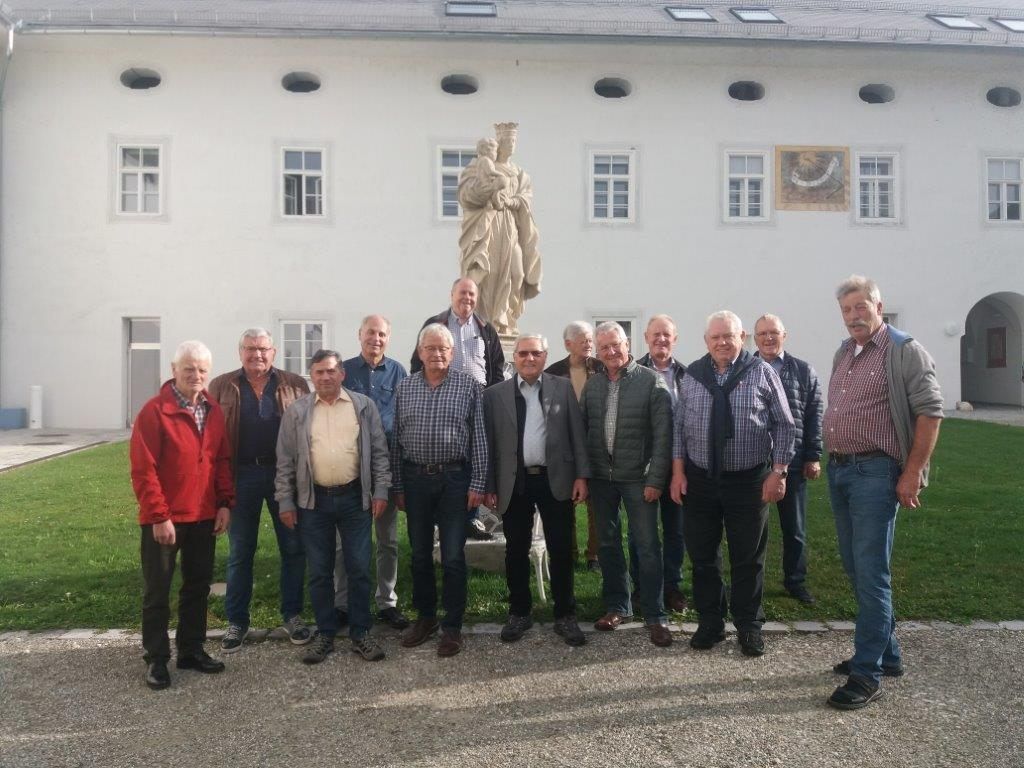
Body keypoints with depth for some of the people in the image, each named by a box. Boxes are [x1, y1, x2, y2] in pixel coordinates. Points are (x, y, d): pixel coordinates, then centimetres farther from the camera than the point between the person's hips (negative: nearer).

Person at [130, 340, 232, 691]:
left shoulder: (214, 411, 5)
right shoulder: (154, 411, -12)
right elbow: (143, 470, -14)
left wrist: (225, 503, 2)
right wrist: (159, 516, -16)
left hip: (204, 516, 6)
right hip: (164, 519, -5)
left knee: (198, 585, 14)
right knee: (157, 590, 7)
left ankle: (192, 649, 27)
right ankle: (156, 659, 18)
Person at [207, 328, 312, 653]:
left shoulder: (295, 385, 3)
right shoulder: (221, 387, 4)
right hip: (242, 475, 0)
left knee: (293, 547, 7)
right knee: (239, 552, 10)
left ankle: (292, 614, 22)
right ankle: (236, 621, 22)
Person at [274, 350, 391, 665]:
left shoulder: (364, 406, 2)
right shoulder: (296, 411, 2)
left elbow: (379, 452, 3)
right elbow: (285, 460, 3)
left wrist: (380, 491, -3)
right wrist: (285, 502, -1)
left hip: (355, 498, 0)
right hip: (313, 500, 1)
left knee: (359, 569, 5)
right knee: (319, 572, 9)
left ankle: (360, 633, 18)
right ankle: (325, 633, 23)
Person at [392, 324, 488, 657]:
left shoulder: (469, 386, -2)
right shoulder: (404, 388, 6)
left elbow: (479, 438, -3)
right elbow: (396, 440, 8)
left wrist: (477, 484, -7)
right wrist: (397, 486, 6)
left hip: (455, 479, -3)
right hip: (415, 479, 3)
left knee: (453, 557, 2)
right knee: (419, 554, 13)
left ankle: (452, 626, 16)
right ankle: (425, 616, 30)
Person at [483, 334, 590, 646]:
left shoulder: (563, 388, 3)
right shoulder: (495, 394, 3)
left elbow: (577, 434, 2)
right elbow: (490, 443, 3)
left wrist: (581, 475, -4)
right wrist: (489, 487, 1)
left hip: (556, 480, 0)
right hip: (514, 483, 1)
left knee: (561, 550, 6)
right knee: (516, 551, 10)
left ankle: (565, 616, 19)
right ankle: (519, 613, 25)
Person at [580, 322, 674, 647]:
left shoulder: (651, 381, -6)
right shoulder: (592, 385, 6)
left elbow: (662, 434, -9)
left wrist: (655, 480, -13)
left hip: (638, 477, -4)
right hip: (601, 476, 4)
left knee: (647, 546, 0)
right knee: (608, 543, 13)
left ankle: (654, 616, 11)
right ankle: (617, 606, 27)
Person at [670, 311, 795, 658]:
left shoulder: (762, 373, 0)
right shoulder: (692, 375, 6)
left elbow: (783, 425, 1)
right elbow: (679, 425, 8)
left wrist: (778, 471, -5)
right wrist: (678, 470, 2)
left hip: (749, 480, -2)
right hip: (700, 479, 2)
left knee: (748, 558, 7)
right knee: (702, 555, 9)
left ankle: (748, 626, 22)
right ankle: (710, 622, 23)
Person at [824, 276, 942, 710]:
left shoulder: (904, 351, -7)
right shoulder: (843, 355, 15)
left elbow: (930, 411, -12)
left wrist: (912, 474, -16)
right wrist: (828, 459, 11)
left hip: (875, 472, -8)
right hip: (838, 470, 8)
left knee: (871, 574, -5)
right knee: (856, 570, 14)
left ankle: (867, 674, 3)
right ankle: (886, 654, 29)